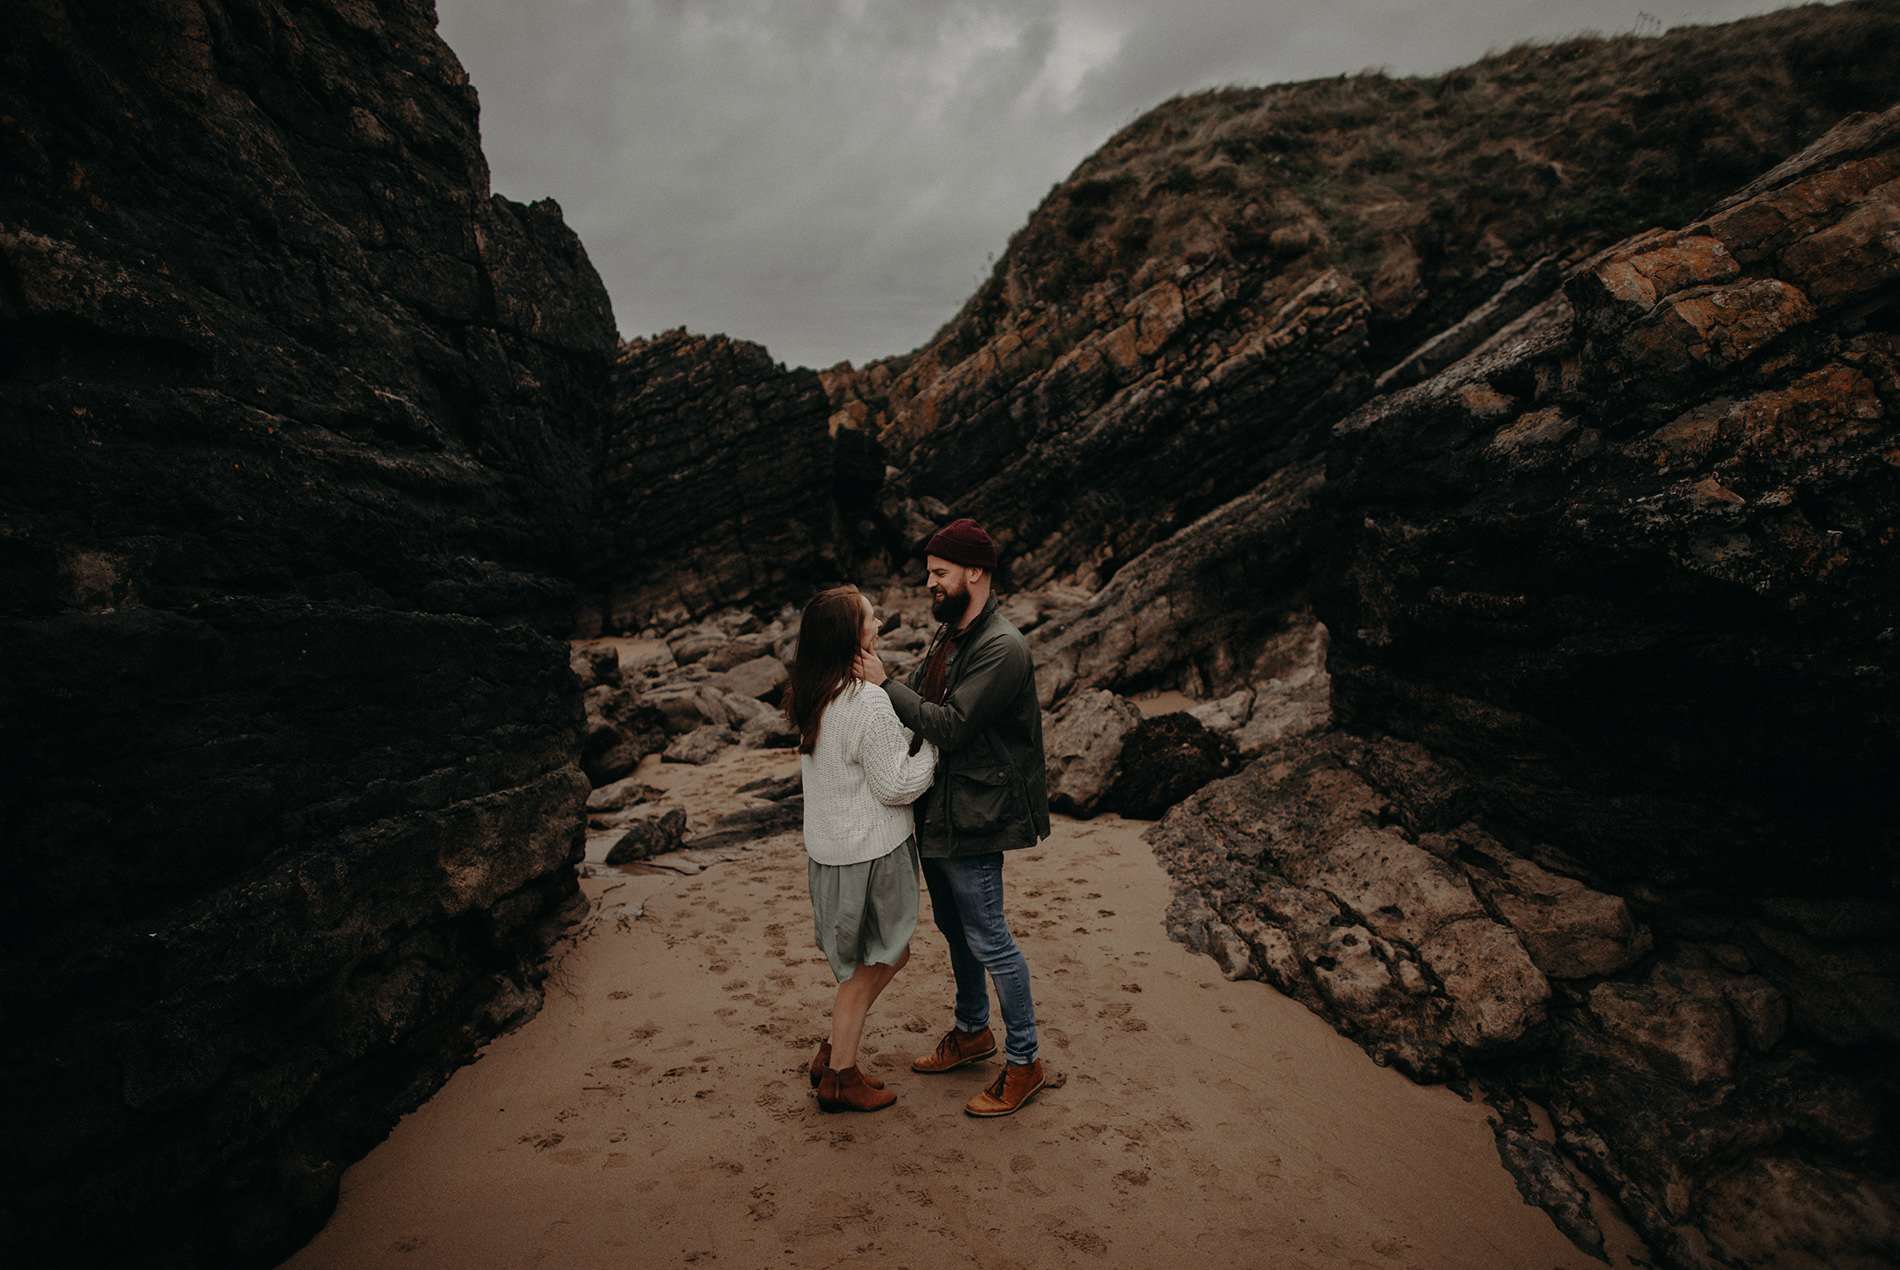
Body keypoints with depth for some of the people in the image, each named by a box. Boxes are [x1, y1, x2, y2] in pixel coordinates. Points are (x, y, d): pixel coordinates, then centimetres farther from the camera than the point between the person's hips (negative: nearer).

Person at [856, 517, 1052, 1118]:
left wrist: (884, 684, -22)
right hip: (936, 809, 10)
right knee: (954, 928, 22)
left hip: (972, 818, -9)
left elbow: (951, 726, -26)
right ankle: (972, 1030, 42)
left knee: (989, 940, 2)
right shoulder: (948, 635, 9)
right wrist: (875, 679, -5)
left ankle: (1024, 1061, 20)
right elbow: (918, 698, 11)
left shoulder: (1002, 649, -22)